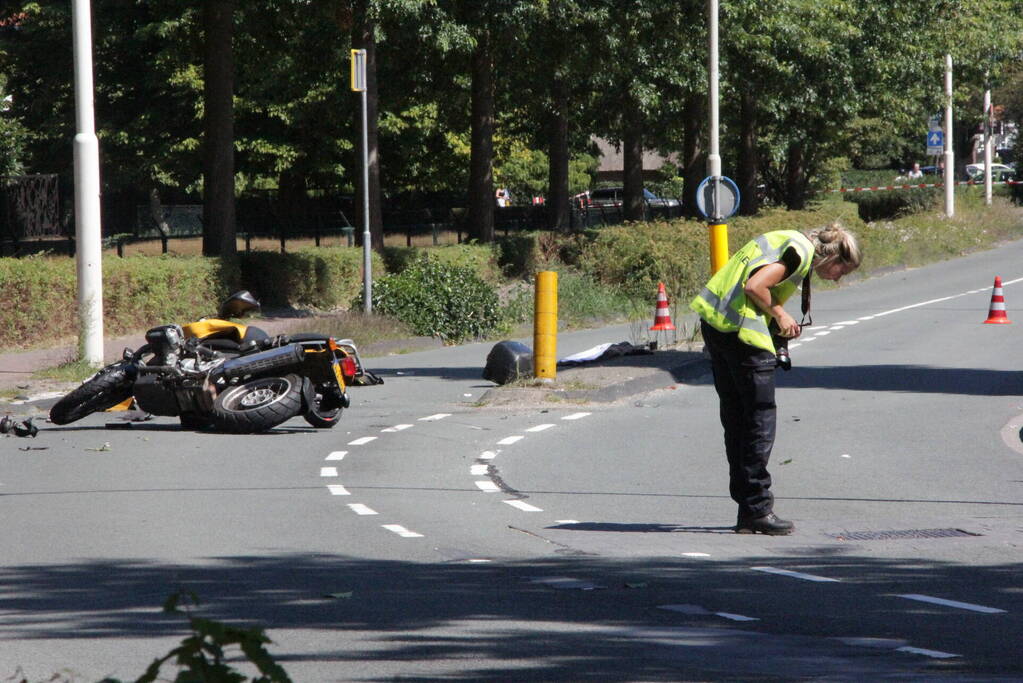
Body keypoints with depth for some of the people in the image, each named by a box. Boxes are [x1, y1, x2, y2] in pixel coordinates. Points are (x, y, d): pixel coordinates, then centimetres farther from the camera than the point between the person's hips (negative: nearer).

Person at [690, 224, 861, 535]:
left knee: (736, 419, 13)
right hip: (741, 330, -10)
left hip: (714, 322, 10)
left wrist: (778, 320, 11)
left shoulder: (791, 241, 20)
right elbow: (754, 287, -20)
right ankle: (757, 509, -1)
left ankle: (747, 510, 18)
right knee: (760, 419, -3)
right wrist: (779, 314, -5)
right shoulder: (801, 252, -10)